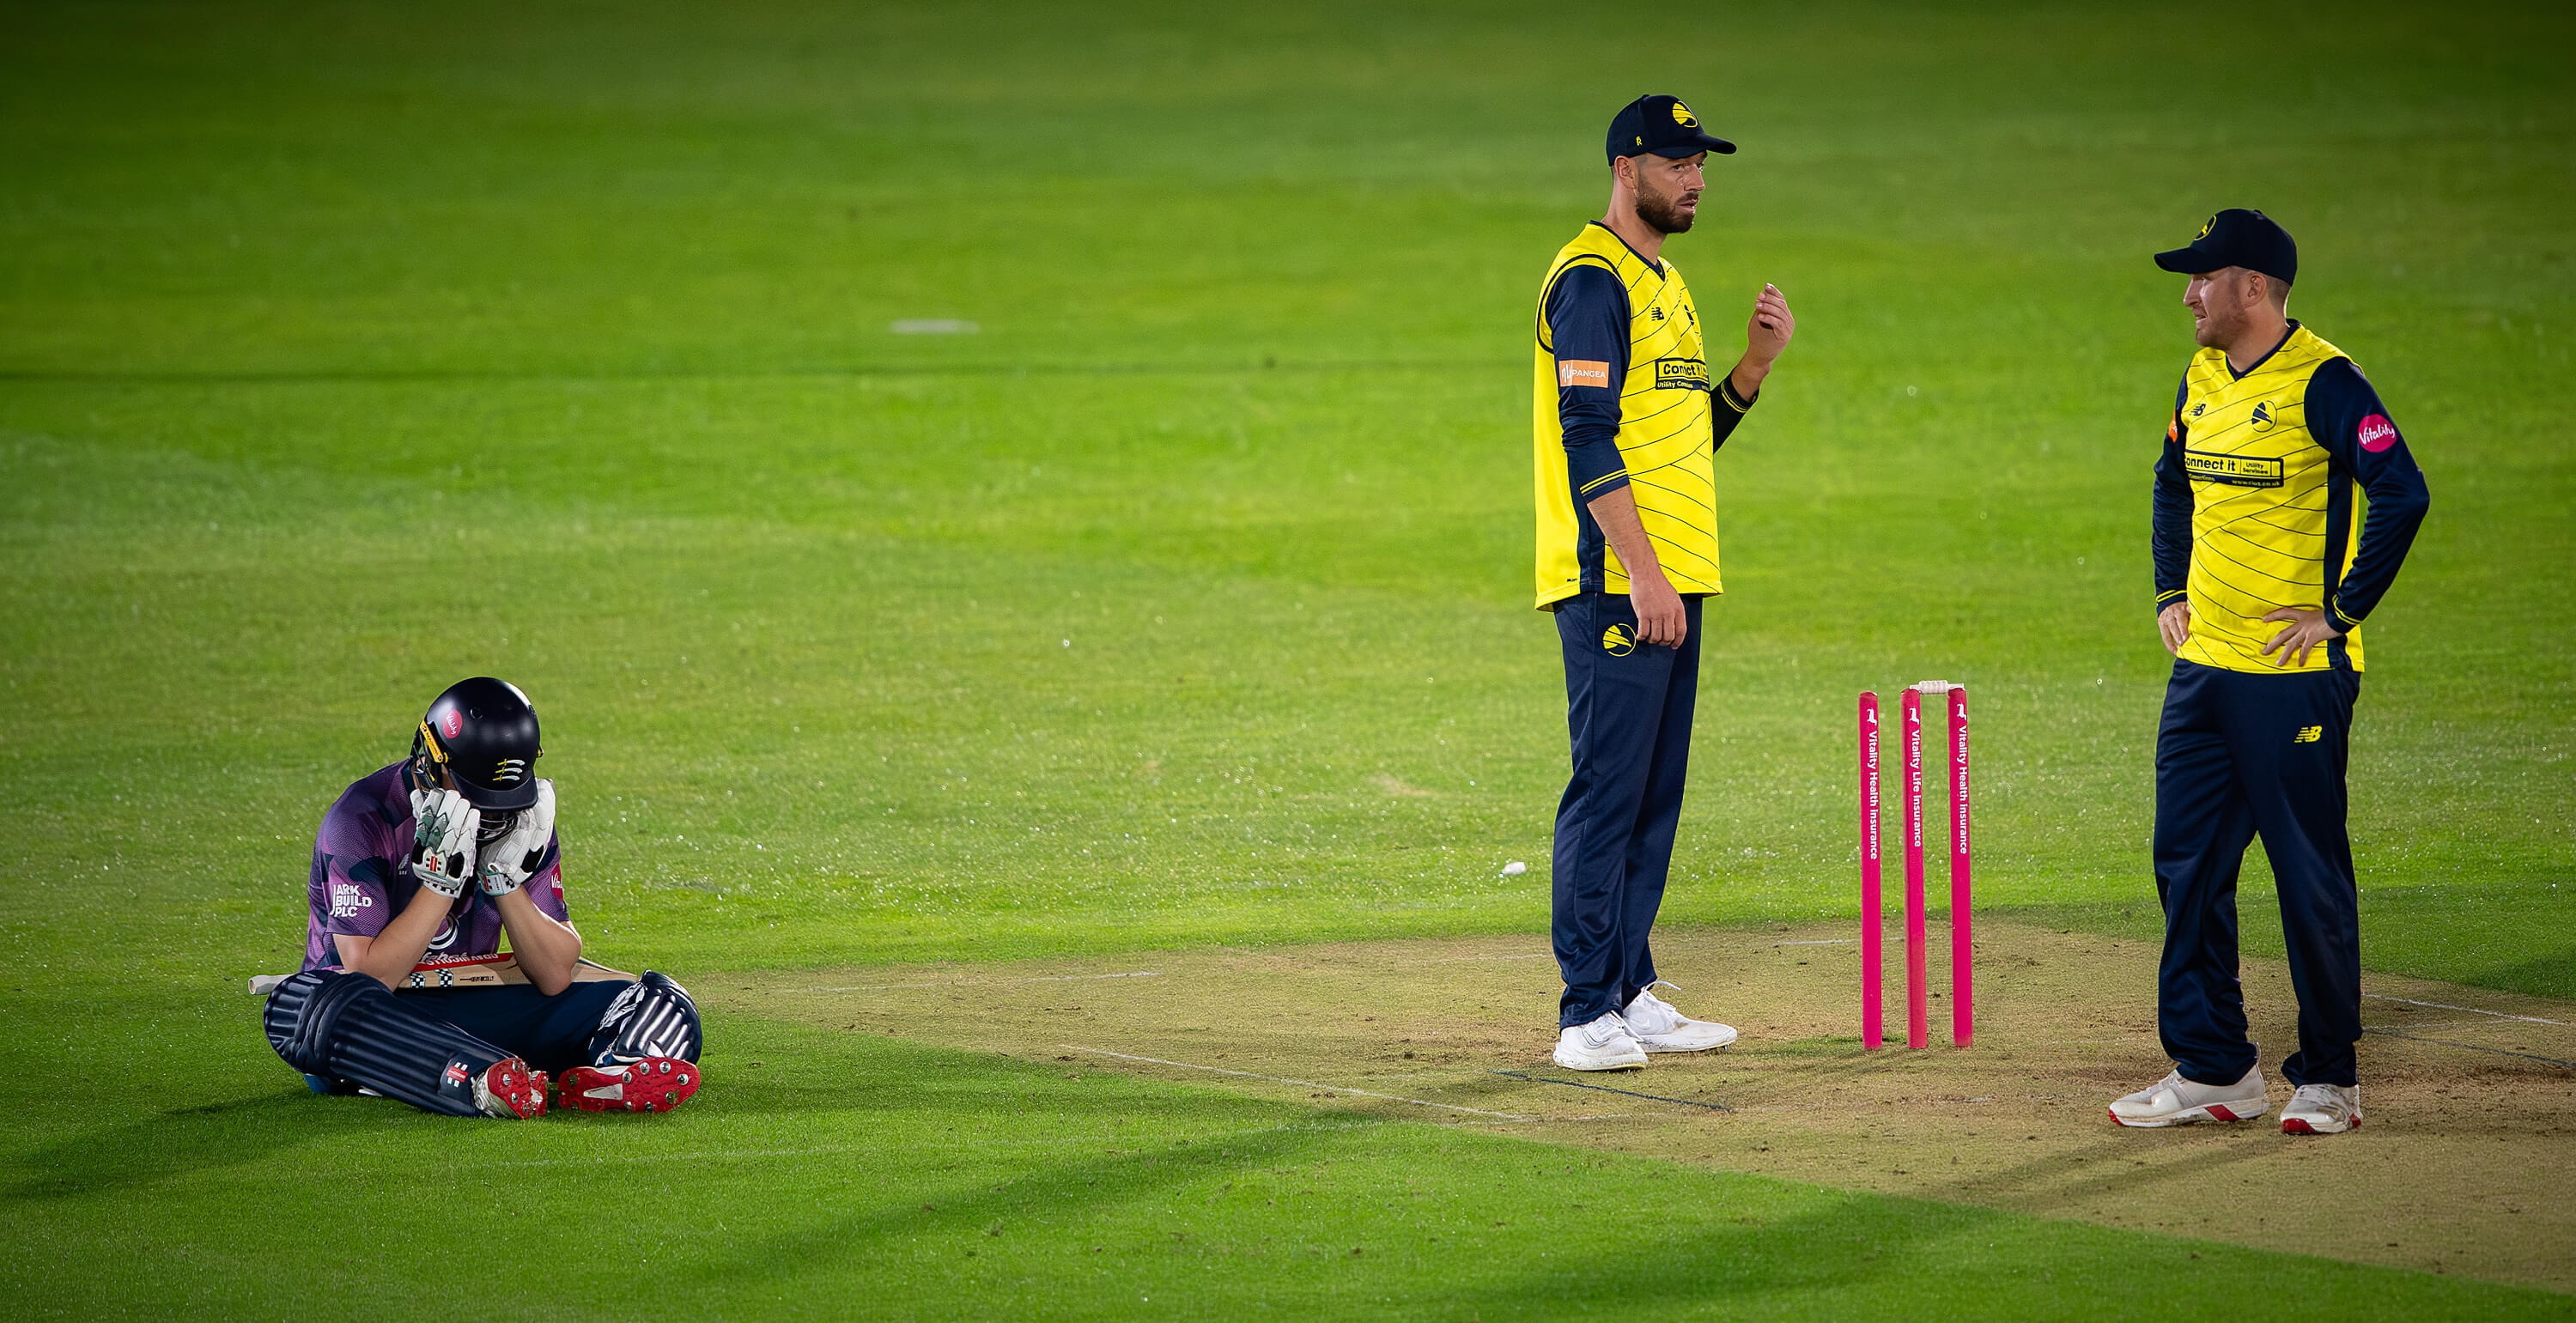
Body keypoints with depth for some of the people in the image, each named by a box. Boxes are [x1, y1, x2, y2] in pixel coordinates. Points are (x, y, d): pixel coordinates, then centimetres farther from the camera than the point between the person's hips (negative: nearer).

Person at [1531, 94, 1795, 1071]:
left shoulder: (1663, 285, 20)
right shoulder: (1593, 279, -10)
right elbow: (1589, 439, -18)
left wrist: (1757, 360, 9)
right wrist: (1641, 571, -23)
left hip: (1670, 585, 10)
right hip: (1614, 583, -10)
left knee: (1654, 797, 10)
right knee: (1607, 790, -10)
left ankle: (1631, 995, 15)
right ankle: (1588, 1014, -9)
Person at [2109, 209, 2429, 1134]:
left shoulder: (2323, 382, -14)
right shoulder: (2203, 380, 11)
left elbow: (2401, 495, -22)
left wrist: (2339, 613, -18)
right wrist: (2170, 594, 18)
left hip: (2294, 674, -8)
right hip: (2203, 666, 8)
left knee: (2310, 875, -2)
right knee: (2187, 865, 8)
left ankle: (2328, 1080, 7)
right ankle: (2213, 1069, 16)